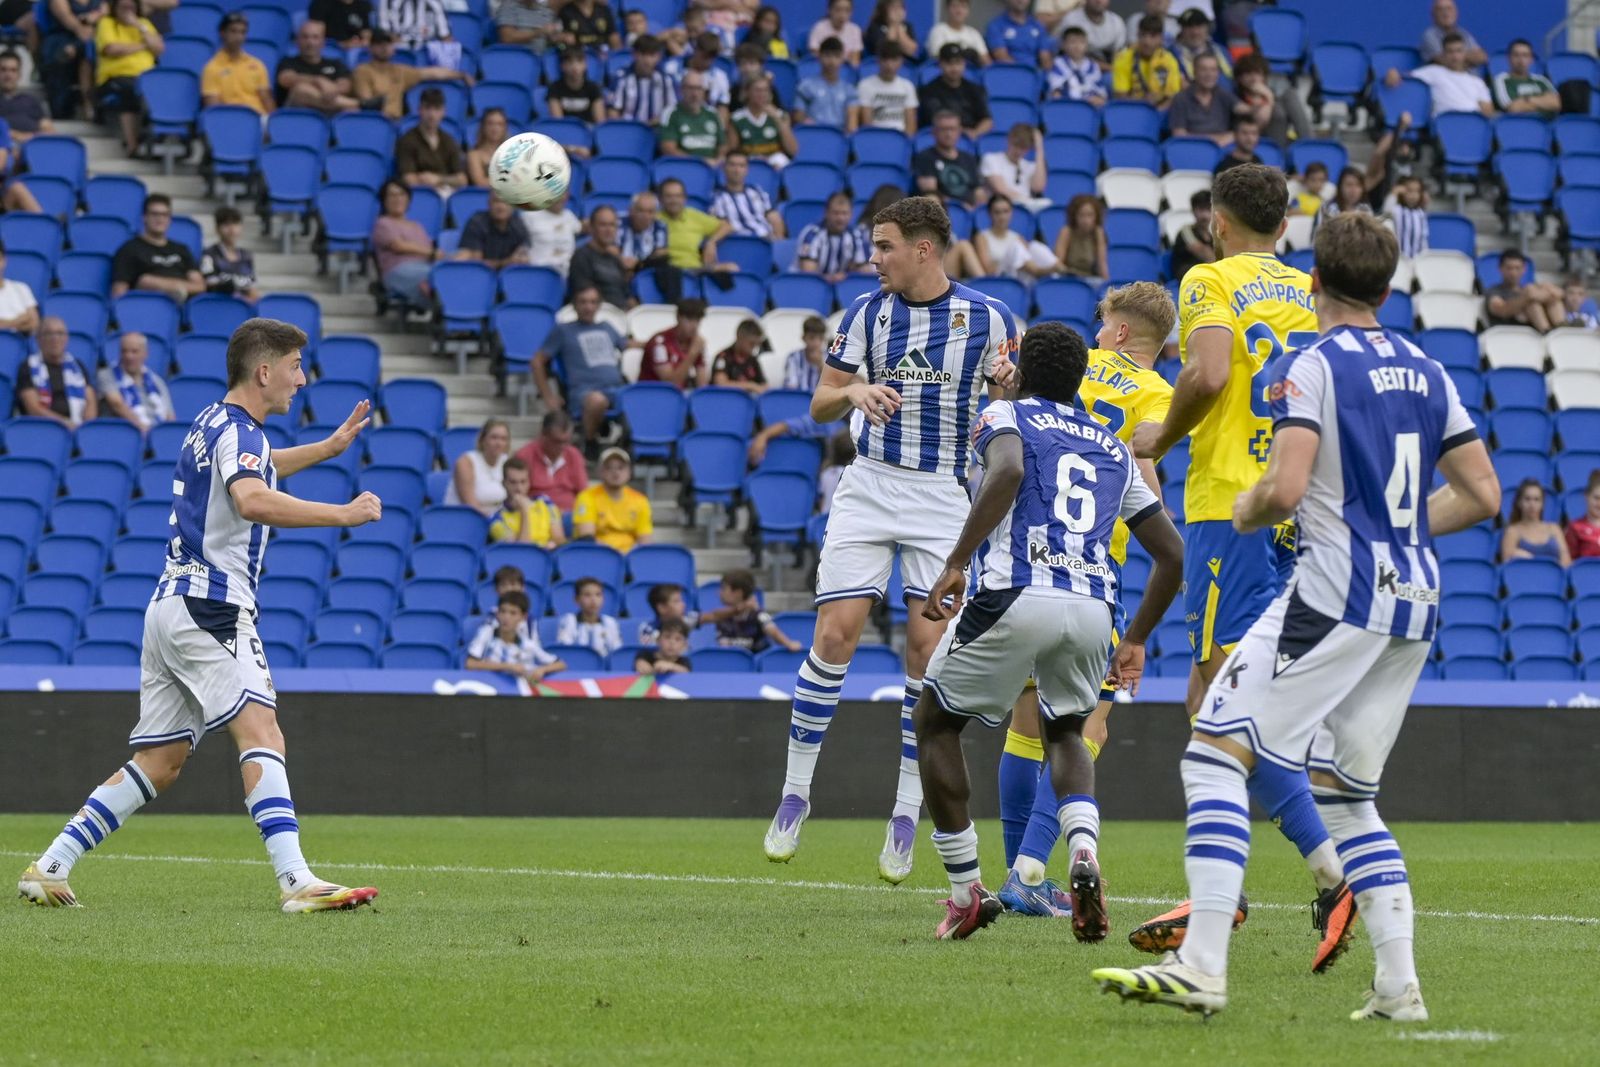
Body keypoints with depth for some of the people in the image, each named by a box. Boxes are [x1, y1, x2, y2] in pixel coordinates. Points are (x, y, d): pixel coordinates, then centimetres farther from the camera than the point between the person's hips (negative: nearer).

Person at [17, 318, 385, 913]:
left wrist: (330, 447, 44)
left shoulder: (215, 423, 20)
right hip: (208, 607, -10)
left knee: (158, 764, 11)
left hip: (172, 607, 10)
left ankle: (50, 868, 10)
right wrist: (342, 514, -29)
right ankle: (295, 881, -33)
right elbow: (253, 500, -32)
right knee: (260, 731, -20)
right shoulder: (236, 430, -11)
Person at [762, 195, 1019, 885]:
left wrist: (1009, 387, -18)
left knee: (928, 648, -6)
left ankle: (907, 812, 5)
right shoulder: (868, 311, 3)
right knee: (834, 635, -8)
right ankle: (795, 792, 3)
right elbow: (819, 405, 7)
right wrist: (853, 393, -16)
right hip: (869, 488, 1)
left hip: (945, 498, -1)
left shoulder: (988, 317, -1)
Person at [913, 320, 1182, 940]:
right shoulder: (1114, 450, 26)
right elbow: (1172, 554, 24)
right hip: (1093, 608, 4)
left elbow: (1008, 471, -14)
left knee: (936, 724, 19)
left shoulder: (1005, 416, 11)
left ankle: (966, 891, 15)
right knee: (1064, 733, 30)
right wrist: (1136, 640, 34)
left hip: (1016, 596, -4)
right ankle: (1084, 849, -1)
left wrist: (954, 564, -15)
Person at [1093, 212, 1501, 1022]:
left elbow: (1285, 489, -18)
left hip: (1337, 592, -7)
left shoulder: (1312, 366, -7)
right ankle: (1399, 985, 6)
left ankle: (1202, 967, -18)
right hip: (1415, 602, 7)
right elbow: (1482, 495, 15)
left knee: (1215, 755, -6)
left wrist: (1246, 513, 3)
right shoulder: (1425, 372, 14)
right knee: (1345, 794, 17)